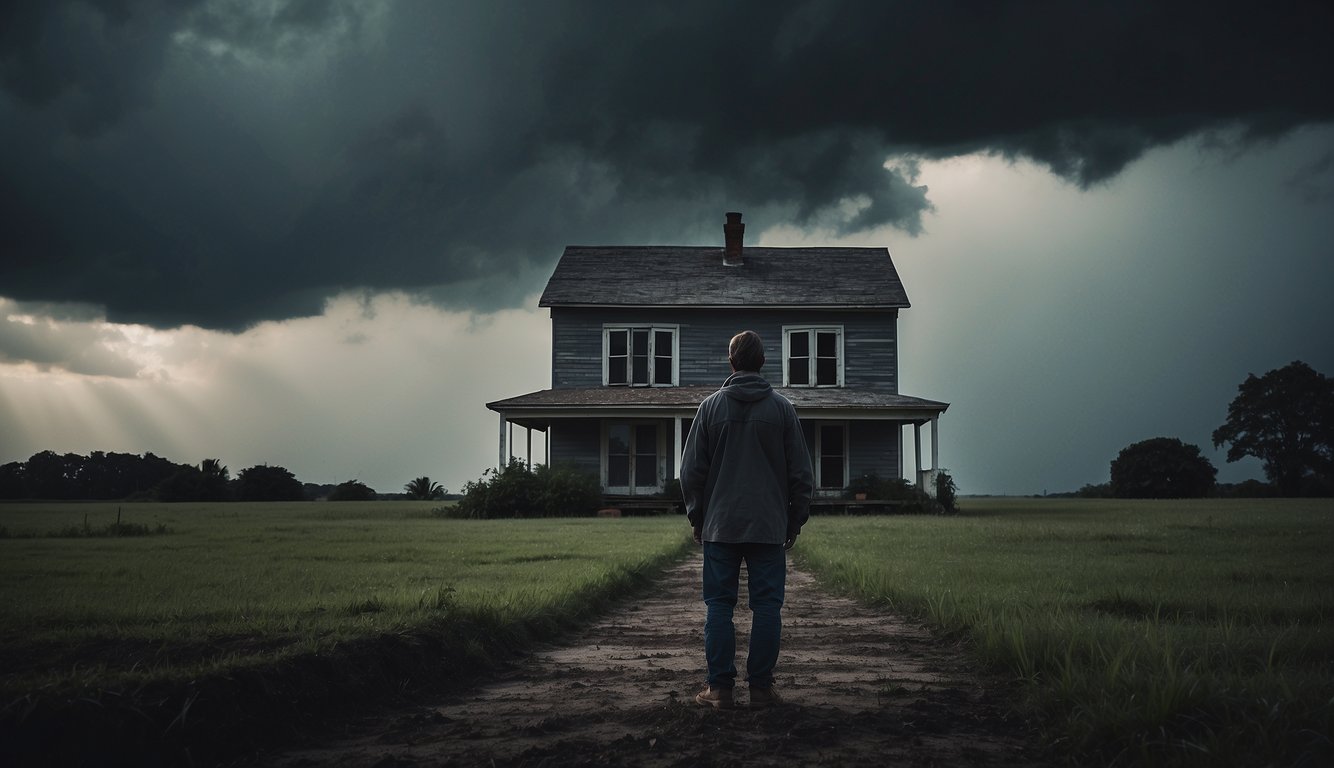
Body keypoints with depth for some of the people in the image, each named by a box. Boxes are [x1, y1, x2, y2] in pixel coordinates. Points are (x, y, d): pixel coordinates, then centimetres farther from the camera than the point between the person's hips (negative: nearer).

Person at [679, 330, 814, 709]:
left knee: (719, 606, 4)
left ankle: (720, 687, 2)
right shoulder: (782, 408, 2)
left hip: (720, 525, 0)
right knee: (767, 606, 3)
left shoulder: (711, 406, 2)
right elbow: (800, 471, 4)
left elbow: (691, 469, 3)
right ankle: (761, 686, 3)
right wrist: (797, 519, 12)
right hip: (770, 526, 0)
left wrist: (696, 517, 13)